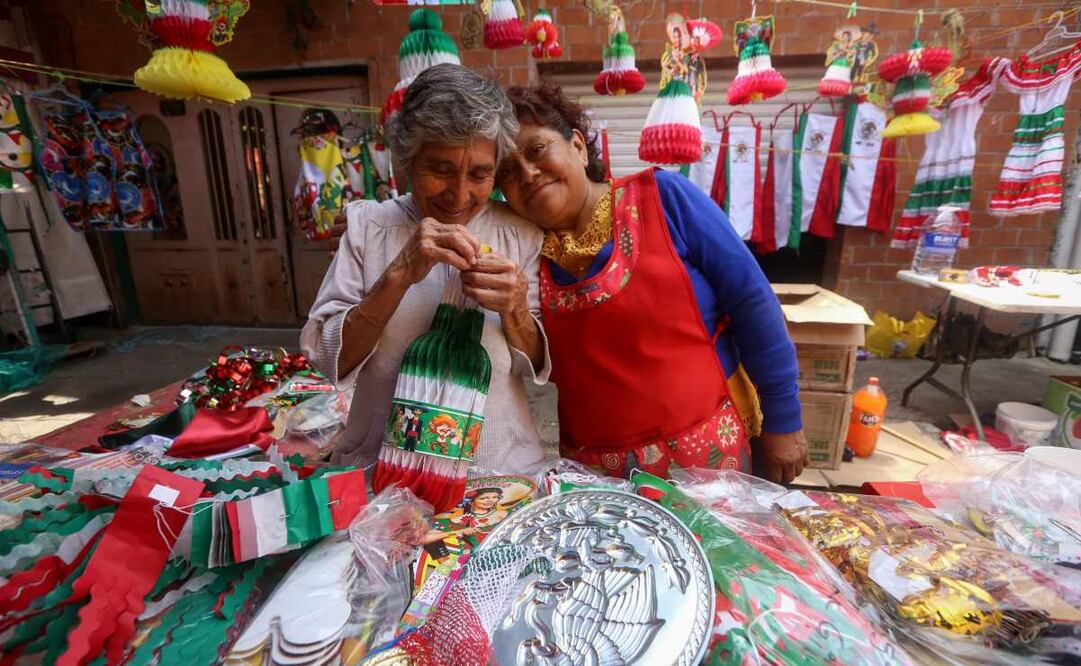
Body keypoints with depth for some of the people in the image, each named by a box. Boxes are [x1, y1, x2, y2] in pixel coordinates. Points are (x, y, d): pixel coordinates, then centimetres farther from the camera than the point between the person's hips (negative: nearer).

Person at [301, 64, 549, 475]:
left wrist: (514, 311, -17)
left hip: (500, 467, 1)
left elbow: (538, 368, 3)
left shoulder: (520, 235, -1)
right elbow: (325, 360, -7)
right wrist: (399, 275, -20)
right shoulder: (367, 224, -1)